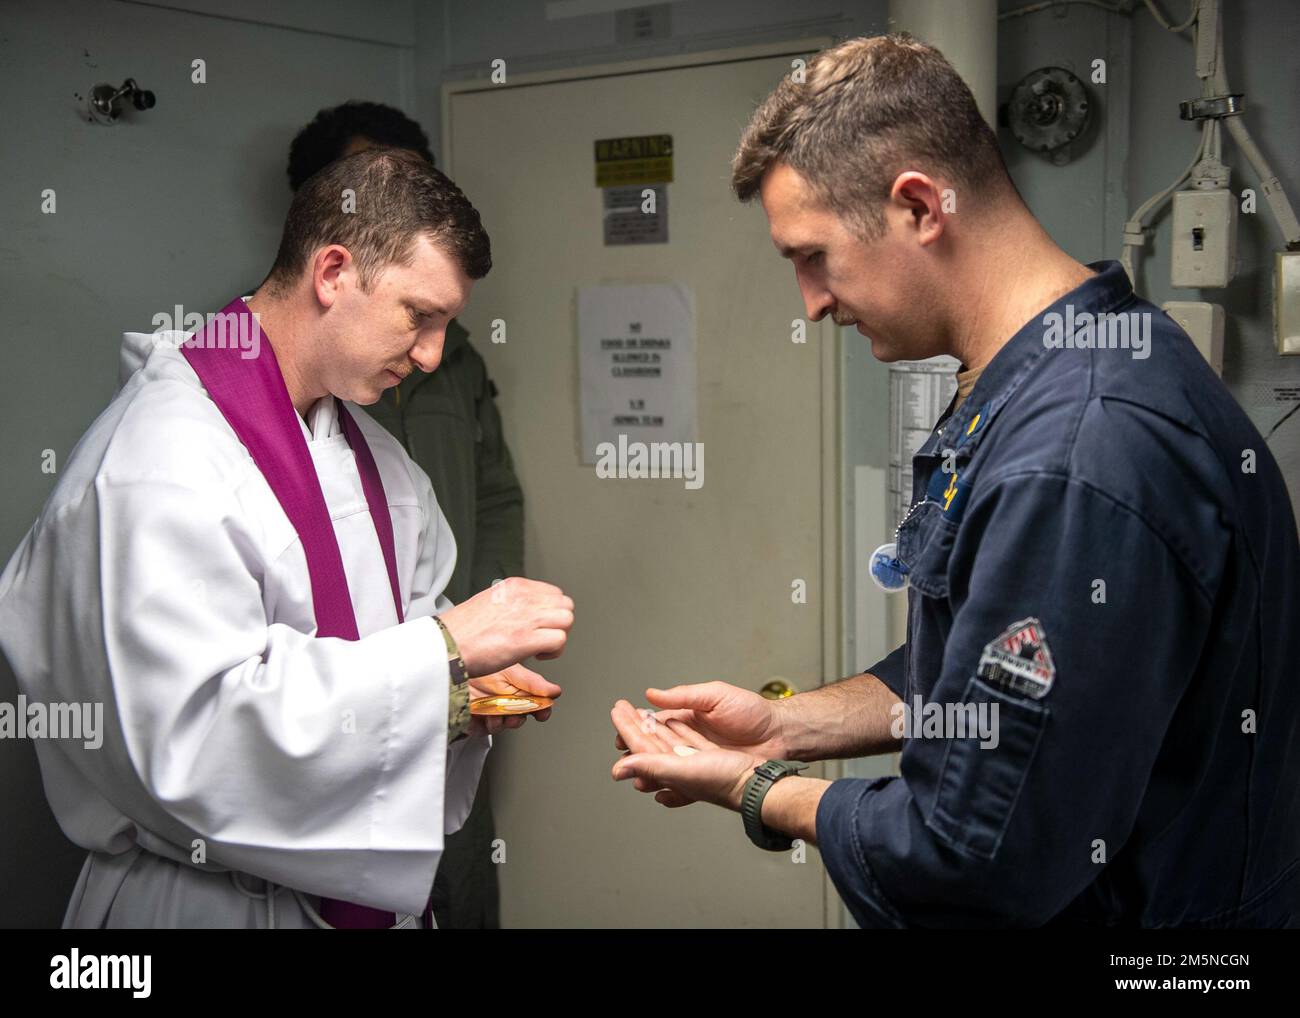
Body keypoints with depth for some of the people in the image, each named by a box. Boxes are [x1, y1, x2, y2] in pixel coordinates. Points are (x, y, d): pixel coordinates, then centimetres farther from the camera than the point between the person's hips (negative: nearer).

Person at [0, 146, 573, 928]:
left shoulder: (371, 451, 7)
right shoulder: (161, 458, -22)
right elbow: (194, 738, -29)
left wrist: (463, 686, -5)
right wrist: (445, 646, -28)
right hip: (215, 901, -8)